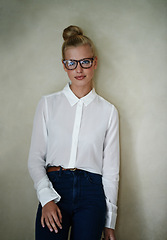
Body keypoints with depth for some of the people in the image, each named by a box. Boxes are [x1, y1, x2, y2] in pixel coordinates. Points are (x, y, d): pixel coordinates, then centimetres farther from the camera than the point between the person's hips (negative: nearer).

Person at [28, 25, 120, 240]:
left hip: (91, 190, 0)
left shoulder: (108, 111, 7)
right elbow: (35, 158, 5)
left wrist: (109, 221, 7)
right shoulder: (48, 104, 8)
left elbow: (111, 169, 8)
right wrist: (47, 198, -10)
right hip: (53, 188, 0)